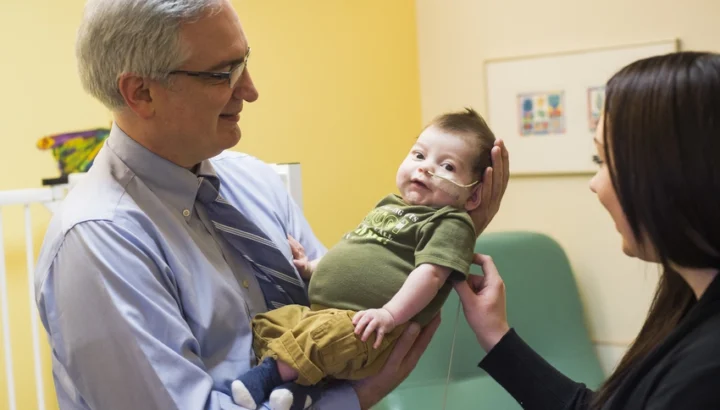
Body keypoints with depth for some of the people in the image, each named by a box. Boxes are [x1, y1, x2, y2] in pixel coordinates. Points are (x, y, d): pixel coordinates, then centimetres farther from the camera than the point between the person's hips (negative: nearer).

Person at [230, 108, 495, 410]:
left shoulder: (451, 223, -3)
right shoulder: (389, 205, 24)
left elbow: (431, 273, -18)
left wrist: (390, 314, -28)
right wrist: (313, 267, 27)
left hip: (364, 323, -10)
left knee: (325, 336, -36)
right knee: (267, 323, -1)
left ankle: (269, 375, -24)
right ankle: (295, 384, -18)